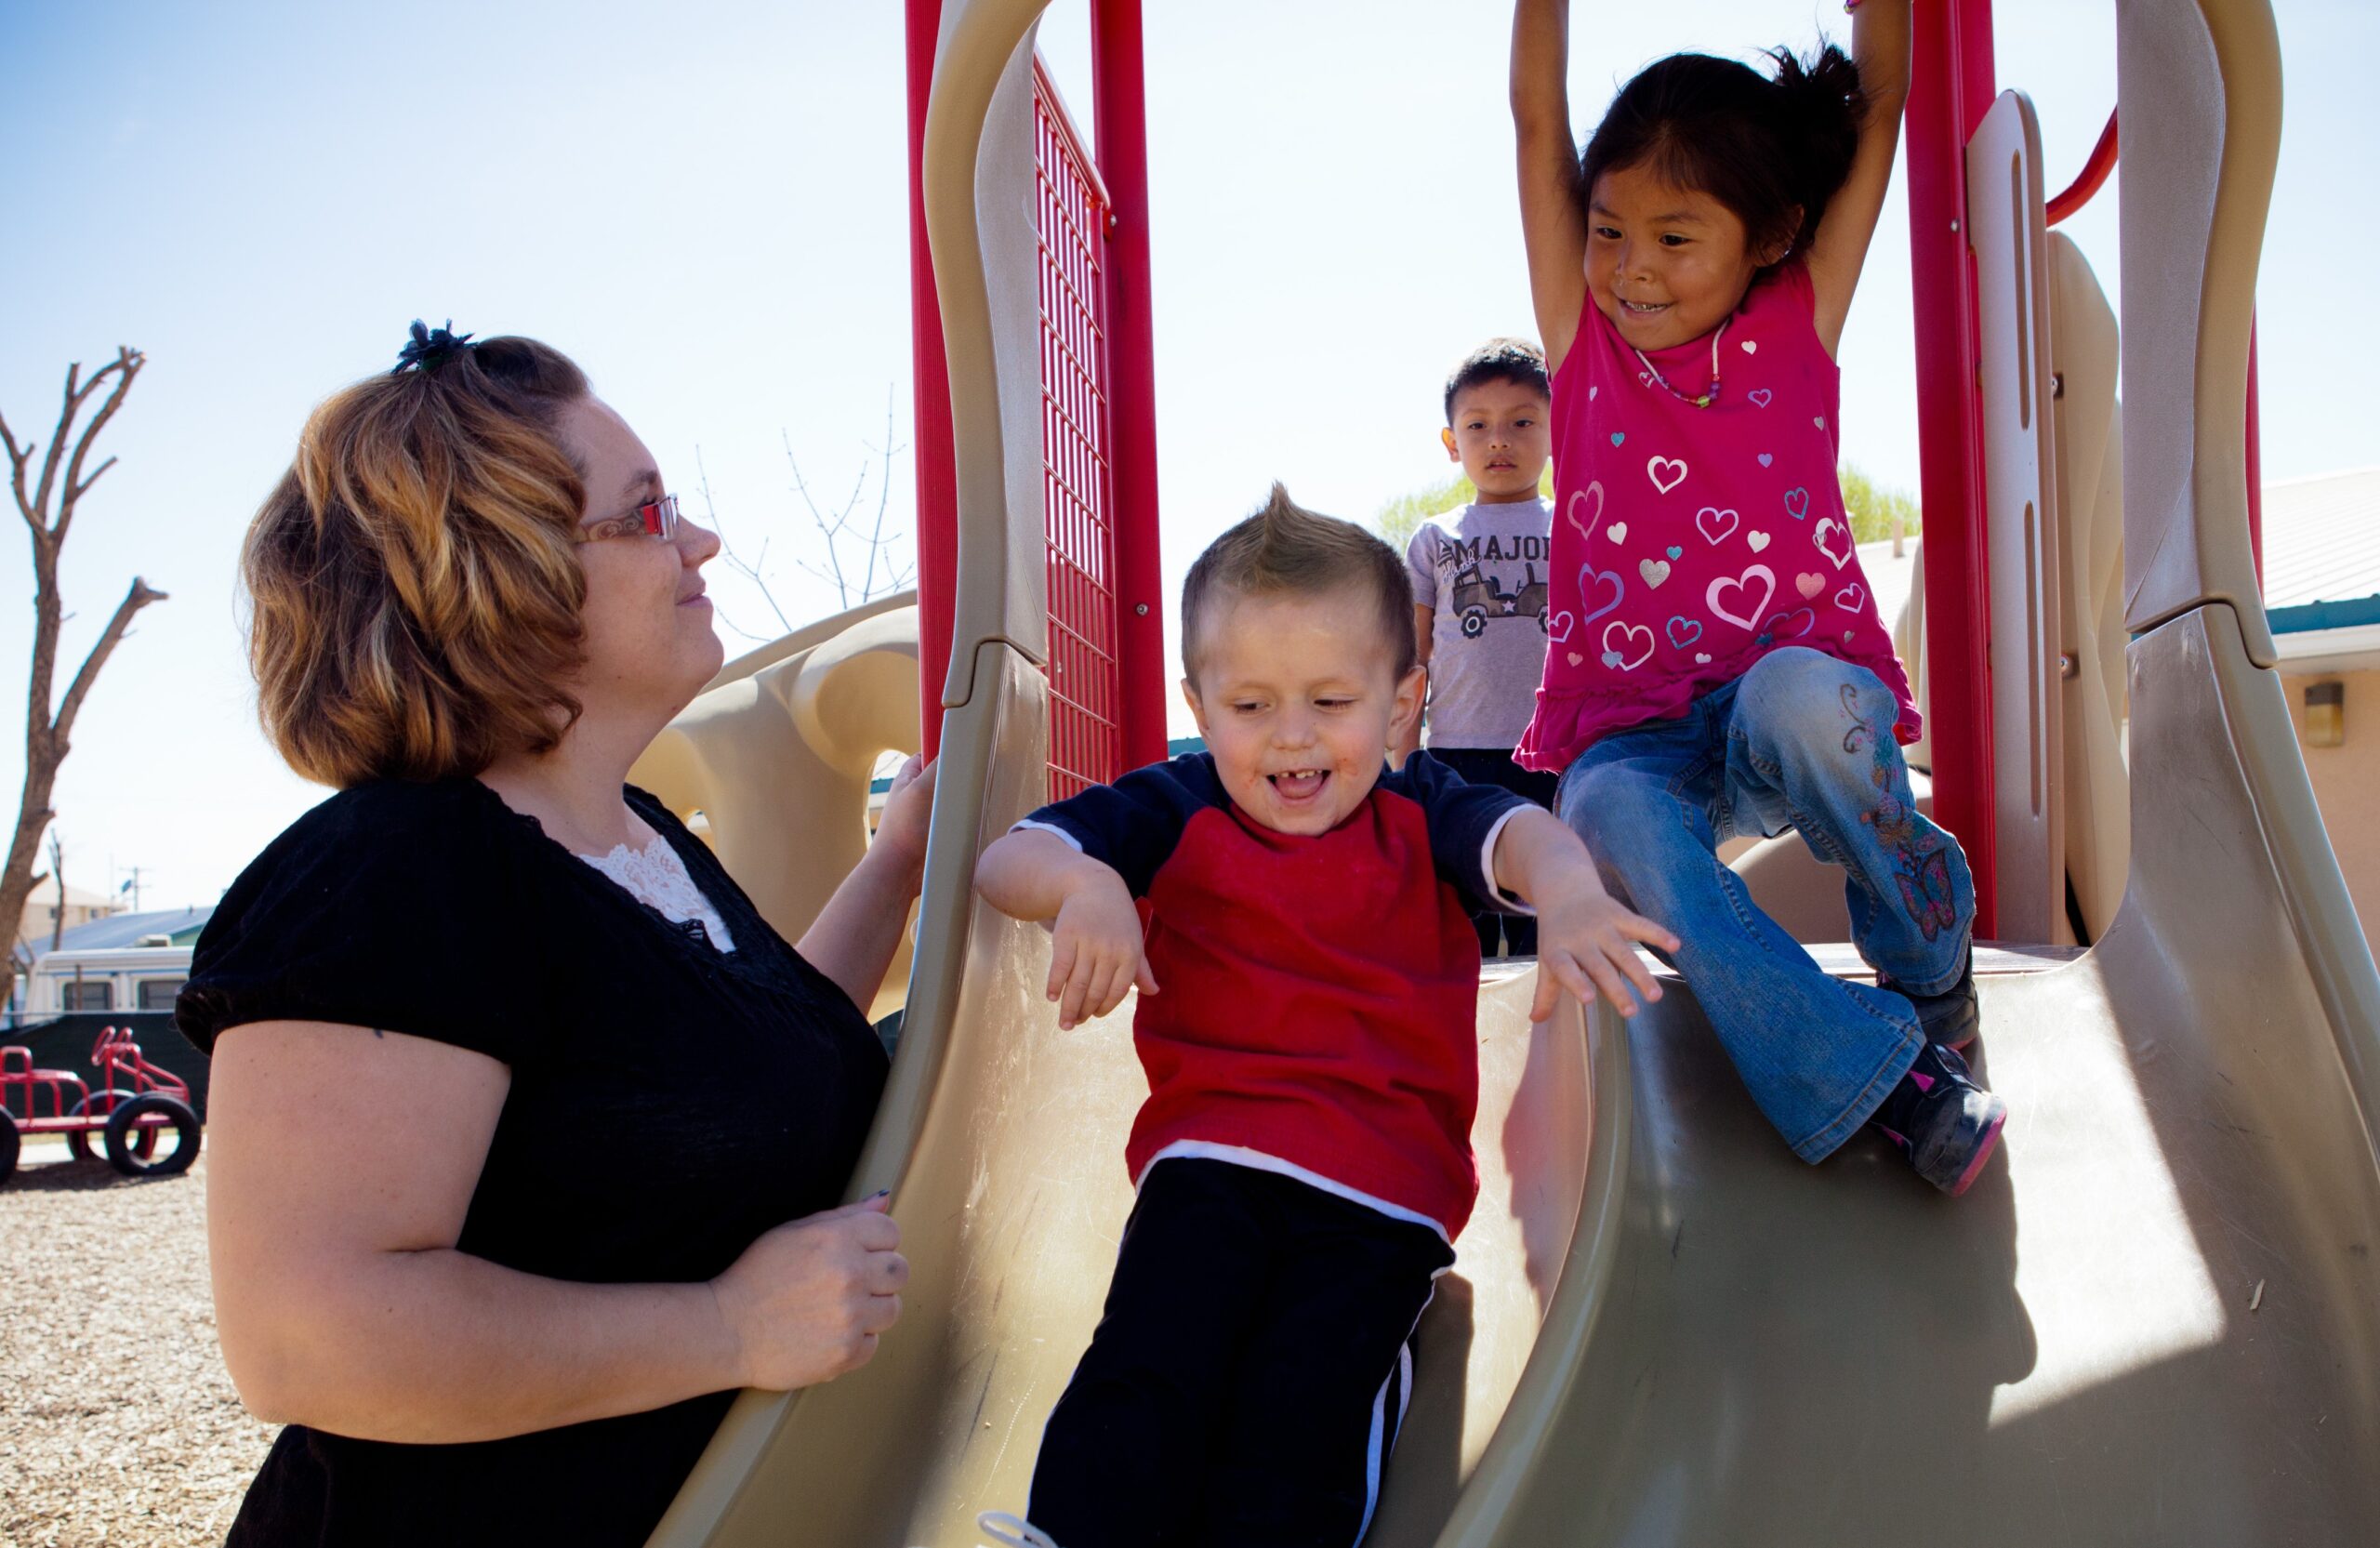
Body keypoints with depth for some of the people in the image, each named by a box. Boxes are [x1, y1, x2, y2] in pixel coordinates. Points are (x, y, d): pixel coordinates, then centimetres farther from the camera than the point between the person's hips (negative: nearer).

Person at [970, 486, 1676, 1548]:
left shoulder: (1419, 813, 7)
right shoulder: (1176, 812, 8)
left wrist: (1567, 889, -41)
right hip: (1208, 1153, 1)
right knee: (1149, 1369, -22)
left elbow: (1517, 833, -16)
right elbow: (1003, 862, -1)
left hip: (1387, 1187, 0)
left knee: (1304, 1418, -20)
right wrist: (1082, 883, -25)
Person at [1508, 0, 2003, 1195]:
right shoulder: (1583, 338, 9)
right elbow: (1538, 116, 5)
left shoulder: (1799, 324, 8)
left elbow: (1877, 107, 8)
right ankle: (1875, 1076, -26)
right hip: (1635, 735, 0)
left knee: (1794, 691, -37)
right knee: (1612, 816, -35)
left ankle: (1930, 948, -9)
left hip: (1803, 706, 0)